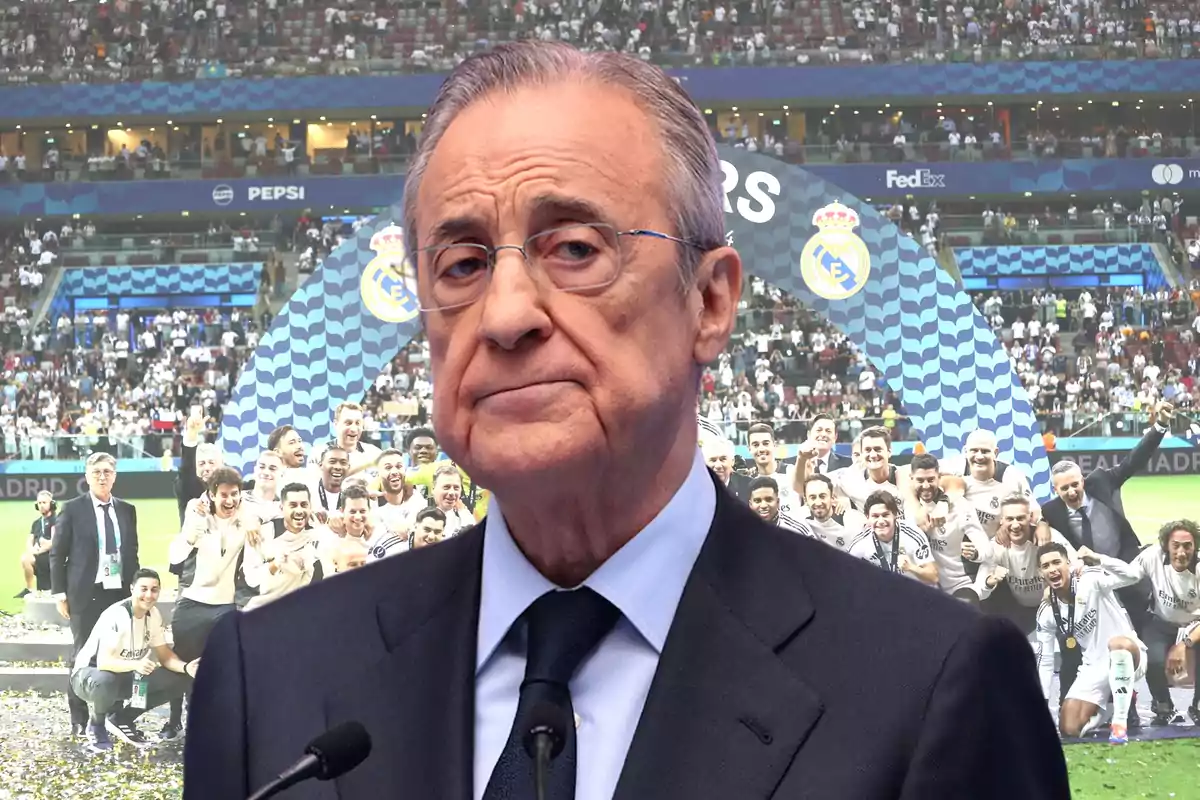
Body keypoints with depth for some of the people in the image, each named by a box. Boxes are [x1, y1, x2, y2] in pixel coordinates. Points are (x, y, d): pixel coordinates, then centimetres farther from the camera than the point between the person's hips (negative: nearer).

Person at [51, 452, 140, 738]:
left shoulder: (127, 510, 10)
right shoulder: (73, 509, -2)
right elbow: (57, 554, -1)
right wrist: (60, 593, -6)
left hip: (120, 593, 3)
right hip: (86, 594, -3)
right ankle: (79, 720, 9)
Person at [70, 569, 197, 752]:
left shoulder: (154, 614, -5)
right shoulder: (115, 616, -28)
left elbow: (164, 655, 2)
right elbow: (104, 662, -36)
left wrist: (186, 667, -19)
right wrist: (135, 664, -54)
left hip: (127, 676, 7)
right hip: (90, 673, -7)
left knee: (181, 680, -8)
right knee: (105, 681, -44)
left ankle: (123, 718, 5)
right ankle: (97, 725, -10)